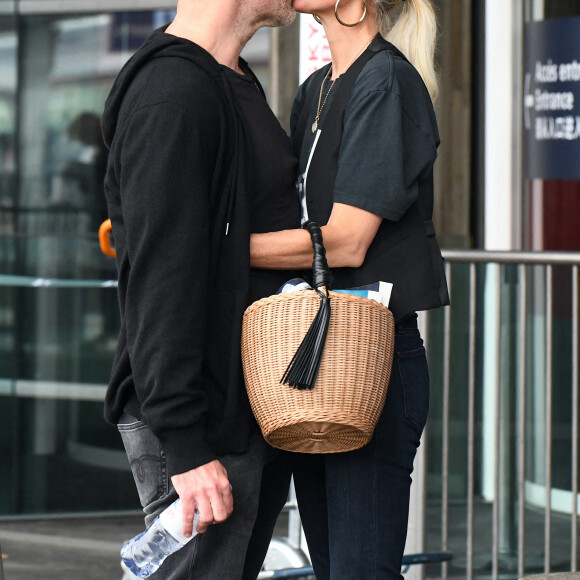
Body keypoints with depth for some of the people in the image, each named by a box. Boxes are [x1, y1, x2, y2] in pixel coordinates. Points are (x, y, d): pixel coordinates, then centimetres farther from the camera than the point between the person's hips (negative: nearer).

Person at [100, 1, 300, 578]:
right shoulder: (174, 93, -17)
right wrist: (186, 446, -24)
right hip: (202, 423, -10)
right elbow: (161, 281, -21)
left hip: (249, 410, 10)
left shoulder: (234, 81, 16)